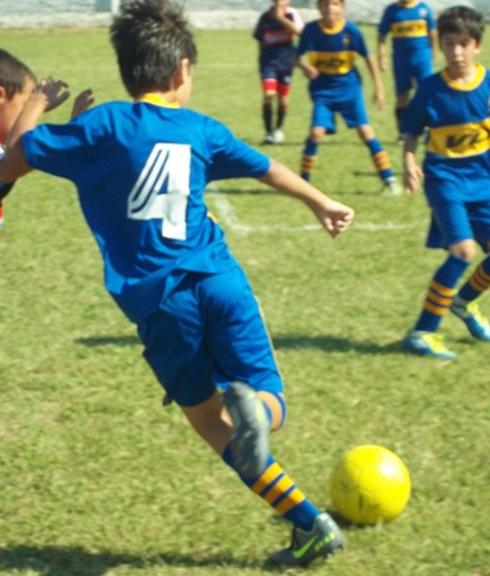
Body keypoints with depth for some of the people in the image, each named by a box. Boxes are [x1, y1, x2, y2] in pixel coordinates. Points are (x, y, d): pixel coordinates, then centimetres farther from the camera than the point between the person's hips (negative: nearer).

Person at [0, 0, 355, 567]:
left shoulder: (104, 126, 0)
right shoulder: (202, 130, 11)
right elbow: (270, 169, 27)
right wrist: (322, 203, 45)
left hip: (158, 302, -1)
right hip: (221, 283, 2)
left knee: (214, 423, 12)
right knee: (270, 405, 10)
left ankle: (307, 521, 0)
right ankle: (245, 402, -29)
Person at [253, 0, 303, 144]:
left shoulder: (292, 14, -5)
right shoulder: (266, 16, 2)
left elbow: (297, 30, -24)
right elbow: (258, 36, 17)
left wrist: (280, 17, -29)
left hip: (285, 61, 0)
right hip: (268, 61, 0)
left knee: (283, 99, 9)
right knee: (268, 95, -16)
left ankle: (279, 129, 32)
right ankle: (269, 132, -8)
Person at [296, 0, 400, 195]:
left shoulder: (351, 30, -11)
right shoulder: (311, 30, -9)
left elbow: (368, 58, -1)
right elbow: (298, 56, 0)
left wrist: (378, 87, 0)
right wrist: (304, 66, -23)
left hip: (349, 88, 0)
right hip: (323, 90, 0)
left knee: (365, 130, -9)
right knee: (316, 132, -14)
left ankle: (389, 179, -1)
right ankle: (303, 181, 2)